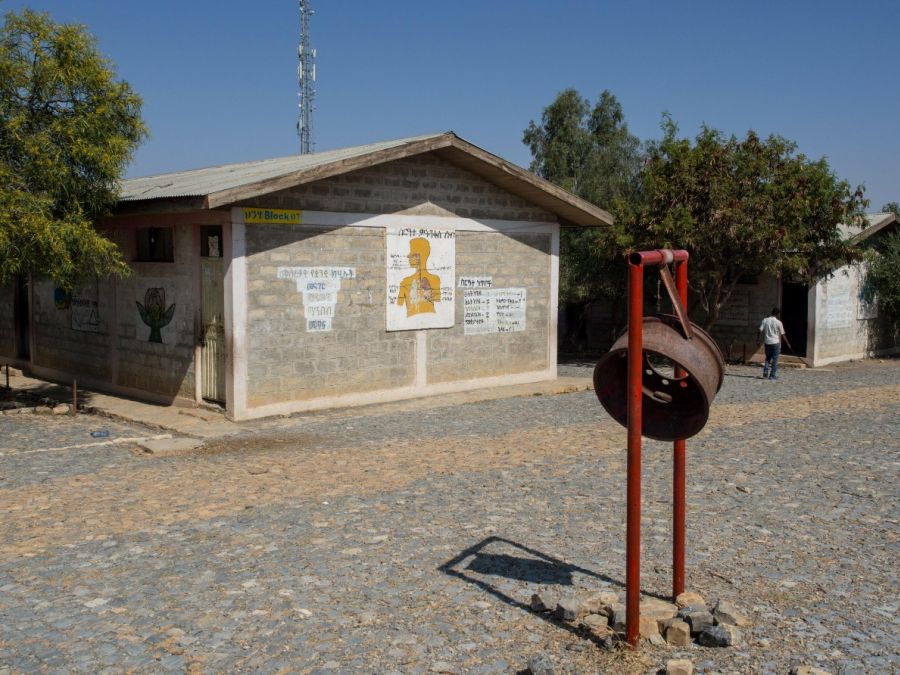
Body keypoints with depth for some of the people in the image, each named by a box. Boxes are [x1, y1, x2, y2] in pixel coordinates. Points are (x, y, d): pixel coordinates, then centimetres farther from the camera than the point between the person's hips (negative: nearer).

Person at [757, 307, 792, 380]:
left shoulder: (765, 320, 0)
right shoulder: (778, 323, -7)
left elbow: (760, 331, -4)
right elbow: (782, 334, -3)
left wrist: (758, 341, 3)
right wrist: (788, 343, 7)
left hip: (767, 342, 3)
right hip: (775, 343, -3)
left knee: (768, 358, 15)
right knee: (775, 359, 4)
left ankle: (765, 373, 1)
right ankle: (773, 376, 3)